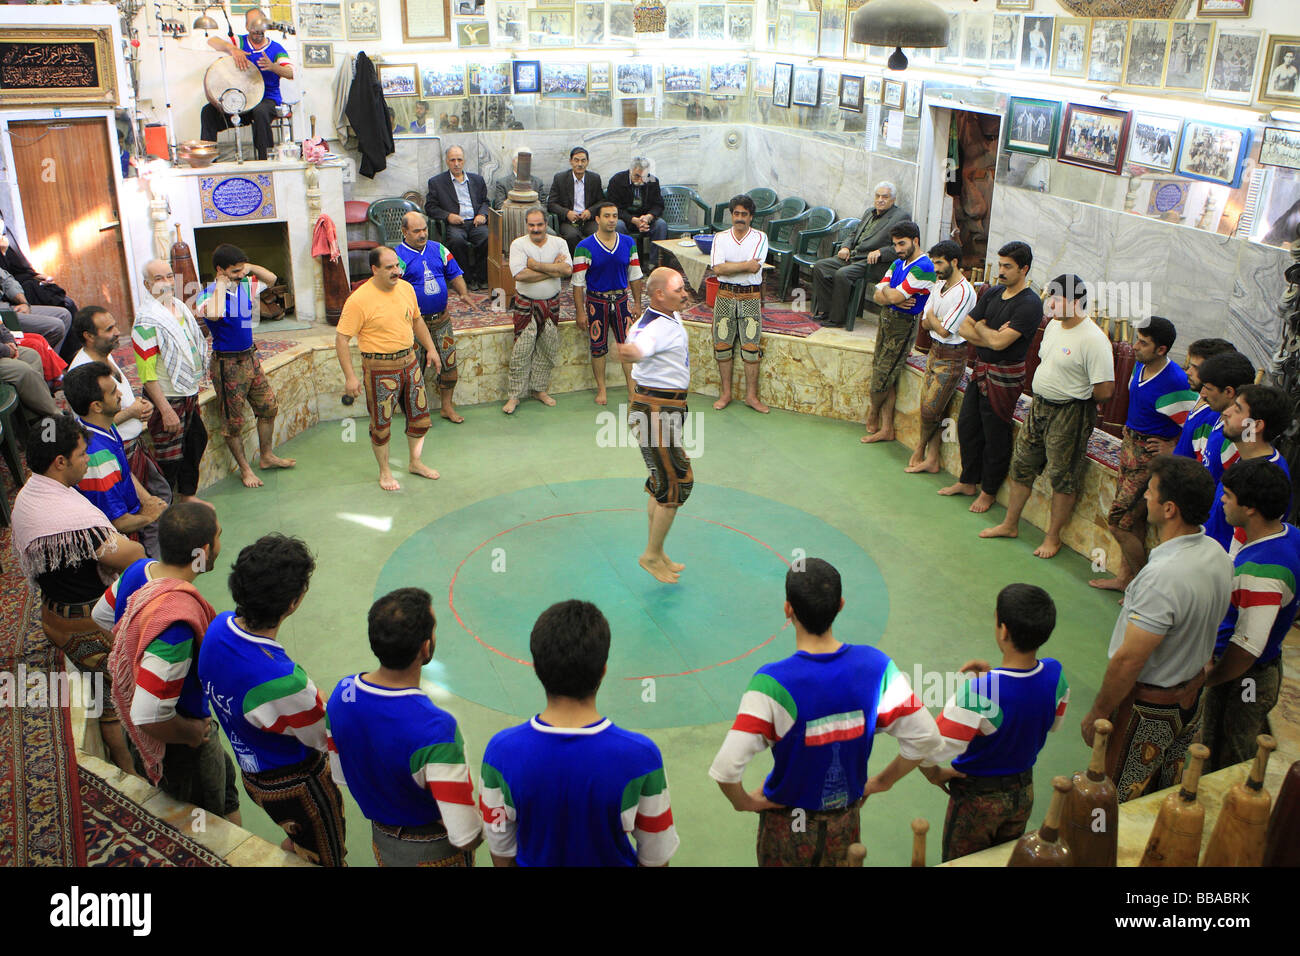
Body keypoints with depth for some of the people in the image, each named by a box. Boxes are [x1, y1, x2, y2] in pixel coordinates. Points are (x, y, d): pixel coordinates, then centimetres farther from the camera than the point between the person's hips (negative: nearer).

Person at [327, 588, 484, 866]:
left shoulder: (342, 694, -18)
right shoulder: (435, 728, -38)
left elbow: (341, 777, 1)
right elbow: (465, 837, -32)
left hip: (382, 842, 5)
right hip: (435, 852, -5)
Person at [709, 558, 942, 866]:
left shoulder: (774, 683, -28)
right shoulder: (874, 665, -17)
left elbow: (725, 768, -32)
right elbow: (926, 738, -10)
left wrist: (744, 801, -12)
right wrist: (882, 782, 4)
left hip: (788, 827, -3)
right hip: (846, 824, 3)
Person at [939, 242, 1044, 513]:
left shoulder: (1030, 304, -18)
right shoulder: (993, 293, 6)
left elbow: (999, 342, -26)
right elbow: (963, 328, 3)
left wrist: (980, 328, -7)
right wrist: (991, 334, -13)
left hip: (1004, 376, -8)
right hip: (981, 369, 8)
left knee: (995, 435, 3)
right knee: (967, 426, 15)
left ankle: (989, 491, 19)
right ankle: (967, 482, 32)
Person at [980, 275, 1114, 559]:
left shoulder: (1093, 340, -23)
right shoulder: (1054, 326, 4)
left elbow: (1105, 390, -22)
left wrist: (1079, 403, -4)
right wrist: (1043, 395, 12)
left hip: (1070, 414, -8)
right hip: (1039, 406, 8)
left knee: (1063, 477, 5)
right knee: (1022, 465, 15)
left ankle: (1053, 536, 19)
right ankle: (1010, 524, 30)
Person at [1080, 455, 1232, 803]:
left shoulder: (1163, 576, -33)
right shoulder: (1217, 555, -5)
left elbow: (1128, 661, -28)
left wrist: (1097, 714, -16)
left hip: (1147, 708, -8)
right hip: (1192, 694, 9)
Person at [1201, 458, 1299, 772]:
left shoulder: (1260, 570, -34)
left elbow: (1247, 648, -30)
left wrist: (1206, 678, -13)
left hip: (1242, 681, -9)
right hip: (1269, 668, 10)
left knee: (1221, 771, 9)